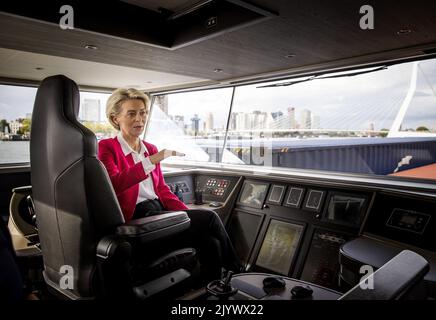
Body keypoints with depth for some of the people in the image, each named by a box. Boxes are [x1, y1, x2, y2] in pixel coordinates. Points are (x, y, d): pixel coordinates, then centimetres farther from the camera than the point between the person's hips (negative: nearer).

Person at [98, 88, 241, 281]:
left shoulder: (150, 149, 18)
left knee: (210, 243, -19)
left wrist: (188, 215, 3)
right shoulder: (106, 147, -1)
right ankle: (237, 272, 2)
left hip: (159, 210, 6)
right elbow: (114, 184, -21)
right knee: (209, 218, -19)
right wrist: (152, 160, -27)